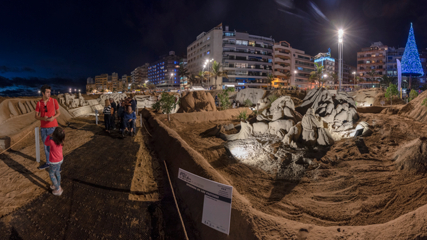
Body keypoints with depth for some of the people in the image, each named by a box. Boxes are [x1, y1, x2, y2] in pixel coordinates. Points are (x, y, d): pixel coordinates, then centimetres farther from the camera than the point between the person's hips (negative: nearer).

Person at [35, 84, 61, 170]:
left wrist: (53, 117, -22)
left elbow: (58, 113, 0)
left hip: (53, 127, -3)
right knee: (46, 145, 15)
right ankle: (48, 162, 30)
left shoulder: (54, 101, -6)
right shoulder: (38, 103, 0)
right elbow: (36, 116, 2)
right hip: (43, 128, 3)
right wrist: (43, 118, -21)